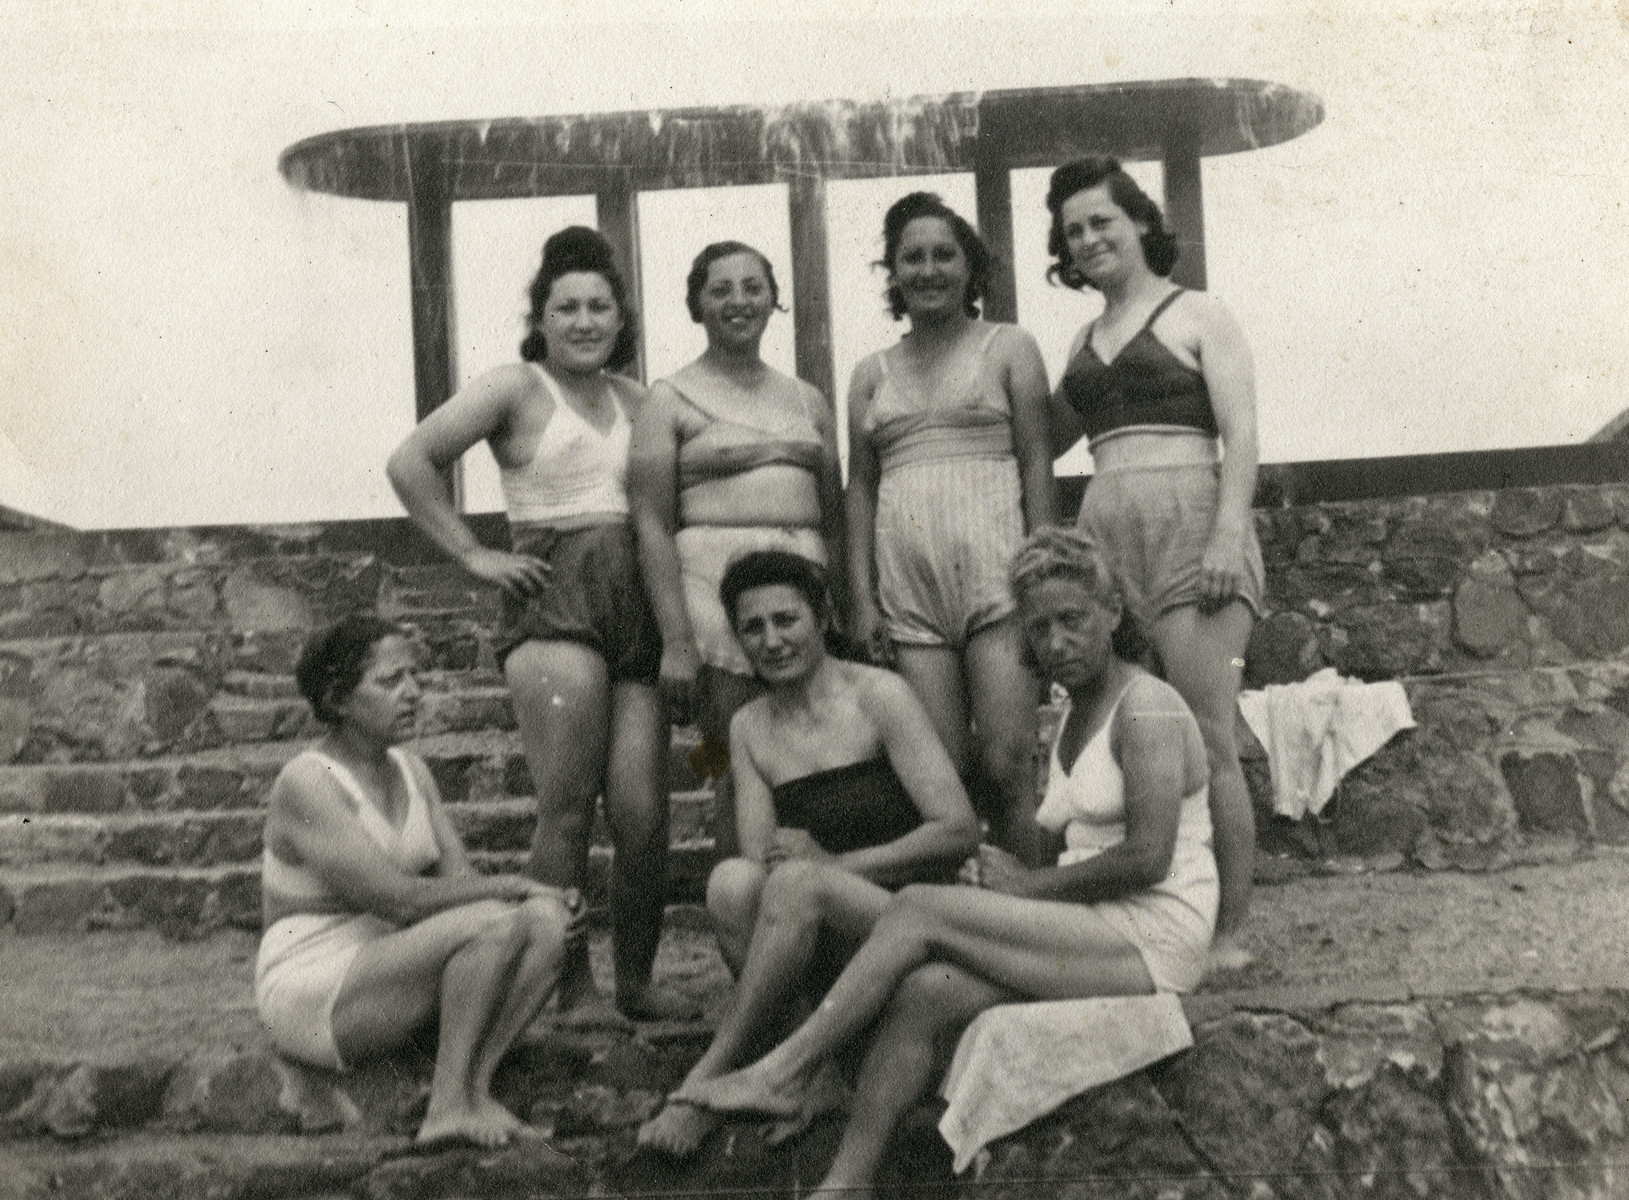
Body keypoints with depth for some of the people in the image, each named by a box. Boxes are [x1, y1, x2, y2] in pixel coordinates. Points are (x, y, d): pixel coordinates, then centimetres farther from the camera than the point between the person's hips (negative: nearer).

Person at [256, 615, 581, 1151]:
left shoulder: (410, 770, 9)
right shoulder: (306, 784, -17)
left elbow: (461, 881, 4)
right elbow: (400, 901, -24)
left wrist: (549, 898, -15)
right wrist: (512, 885, -16)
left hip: (394, 974, 8)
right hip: (315, 999, -8)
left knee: (548, 921, -14)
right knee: (492, 922, -28)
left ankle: (472, 1093, -22)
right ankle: (448, 1103, -21)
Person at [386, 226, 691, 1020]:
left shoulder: (635, 400, 19)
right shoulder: (517, 389, 3)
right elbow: (410, 462, -3)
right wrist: (475, 555, -5)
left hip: (635, 600, 5)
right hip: (553, 602, -4)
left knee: (644, 812, 1)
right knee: (567, 808, -6)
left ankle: (637, 980, 15)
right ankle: (573, 989, 5)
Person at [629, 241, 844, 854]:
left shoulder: (807, 400, 18)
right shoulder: (670, 400, 4)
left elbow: (834, 517, 20)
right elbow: (652, 522, -3)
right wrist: (676, 640, -12)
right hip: (713, 579, -4)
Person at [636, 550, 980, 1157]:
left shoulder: (880, 695, -4)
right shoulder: (749, 727, 11)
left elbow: (960, 830, -10)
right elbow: (760, 851, 1)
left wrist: (834, 864, -15)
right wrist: (779, 863, -23)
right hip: (823, 945, 4)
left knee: (796, 882, -34)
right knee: (732, 880, -27)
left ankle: (706, 1083, -23)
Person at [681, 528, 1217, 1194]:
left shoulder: (1146, 707, -8)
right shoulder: (1071, 722, 20)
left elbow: (1148, 857, -19)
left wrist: (1029, 883, -10)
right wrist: (1013, 874, -6)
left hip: (1154, 939, -7)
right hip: (1091, 938, 7)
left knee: (920, 907, -18)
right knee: (922, 994, -18)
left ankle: (783, 1070, -10)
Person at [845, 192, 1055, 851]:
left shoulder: (1008, 348, 10)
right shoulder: (872, 374, 19)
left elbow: (1037, 462, 3)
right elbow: (860, 487, 15)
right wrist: (862, 598, 6)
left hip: (995, 568, -3)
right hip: (907, 580, 3)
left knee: (1007, 766, -10)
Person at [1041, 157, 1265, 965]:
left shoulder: (1197, 315, 7)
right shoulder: (1086, 341, 23)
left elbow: (1240, 436, -3)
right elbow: (1041, 442, 29)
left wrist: (1230, 535, -15)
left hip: (1189, 526, -5)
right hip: (1104, 536, 6)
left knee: (1206, 741, -9)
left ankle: (1227, 934, -2)